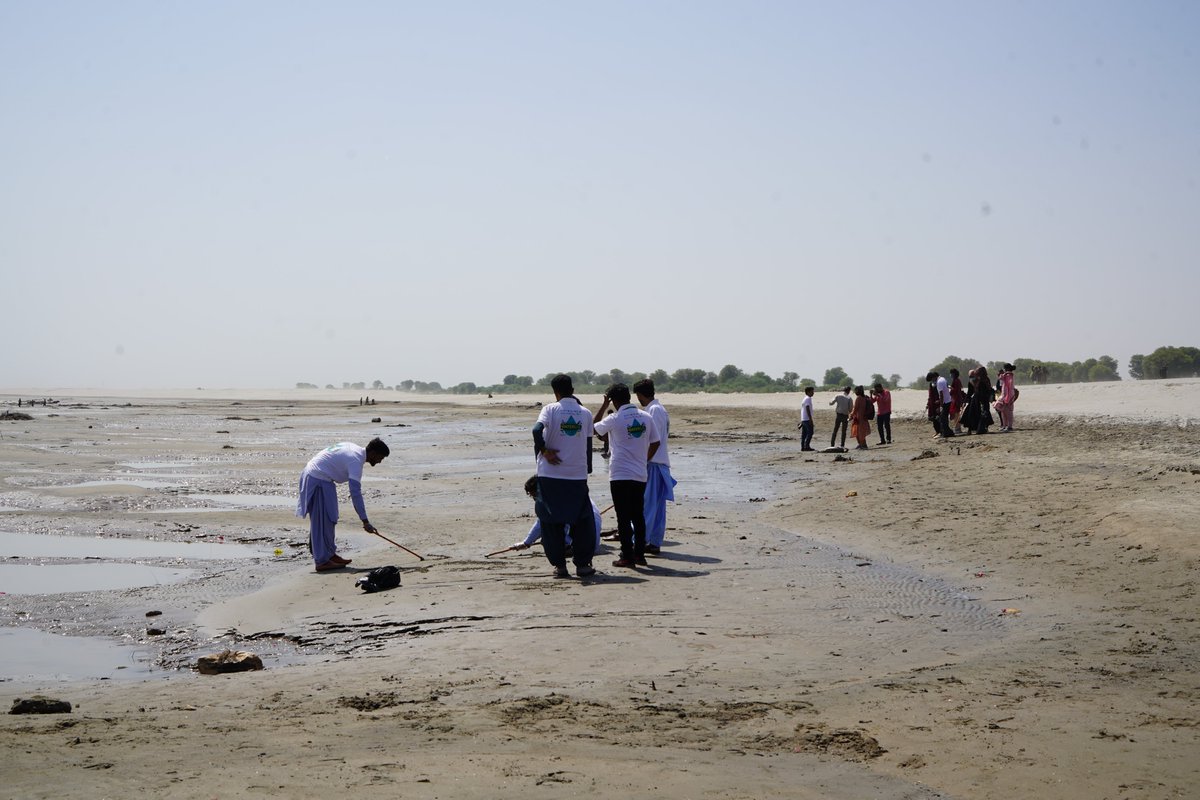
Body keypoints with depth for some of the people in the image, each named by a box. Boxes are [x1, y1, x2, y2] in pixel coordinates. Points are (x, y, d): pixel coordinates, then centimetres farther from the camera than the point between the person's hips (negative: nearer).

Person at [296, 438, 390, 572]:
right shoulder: (355, 460, -21)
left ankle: (330, 554, 23)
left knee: (328, 520, 16)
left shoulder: (353, 448, 8)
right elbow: (355, 493, -26)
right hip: (319, 481, -10)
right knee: (323, 522, -8)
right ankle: (322, 561, -6)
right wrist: (365, 522, -26)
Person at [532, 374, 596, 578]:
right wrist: (588, 470, 18)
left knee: (552, 521, 7)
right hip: (577, 475, 2)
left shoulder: (550, 409, -4)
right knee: (582, 521, 11)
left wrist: (544, 451, -8)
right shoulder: (585, 413, 6)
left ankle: (559, 565, 6)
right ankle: (582, 564, 8)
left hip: (550, 475, -2)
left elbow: (537, 430, -22)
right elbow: (588, 445, 9)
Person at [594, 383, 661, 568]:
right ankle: (640, 554, 14)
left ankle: (627, 556, 0)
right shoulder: (646, 417, 2)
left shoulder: (615, 420, -10)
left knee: (623, 517, 0)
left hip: (620, 475, -4)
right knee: (638, 516, 12)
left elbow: (594, 426, 7)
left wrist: (604, 405, 12)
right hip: (640, 474, 4)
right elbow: (656, 443, 7)